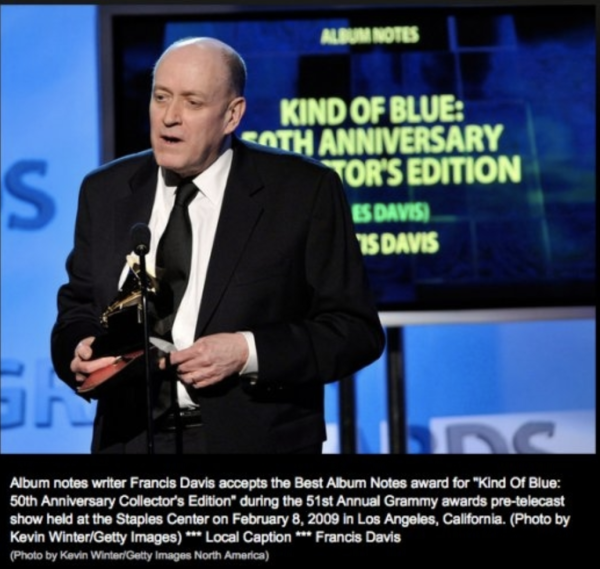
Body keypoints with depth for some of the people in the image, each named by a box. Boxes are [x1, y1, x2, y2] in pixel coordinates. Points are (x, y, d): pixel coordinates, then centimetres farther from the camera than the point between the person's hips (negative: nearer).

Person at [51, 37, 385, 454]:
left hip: (256, 442, -3)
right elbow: (78, 307, 13)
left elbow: (356, 329, -9)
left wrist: (249, 352, -20)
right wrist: (79, 350, -9)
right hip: (131, 440, 3)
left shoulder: (304, 191, -7)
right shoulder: (105, 191, 5)